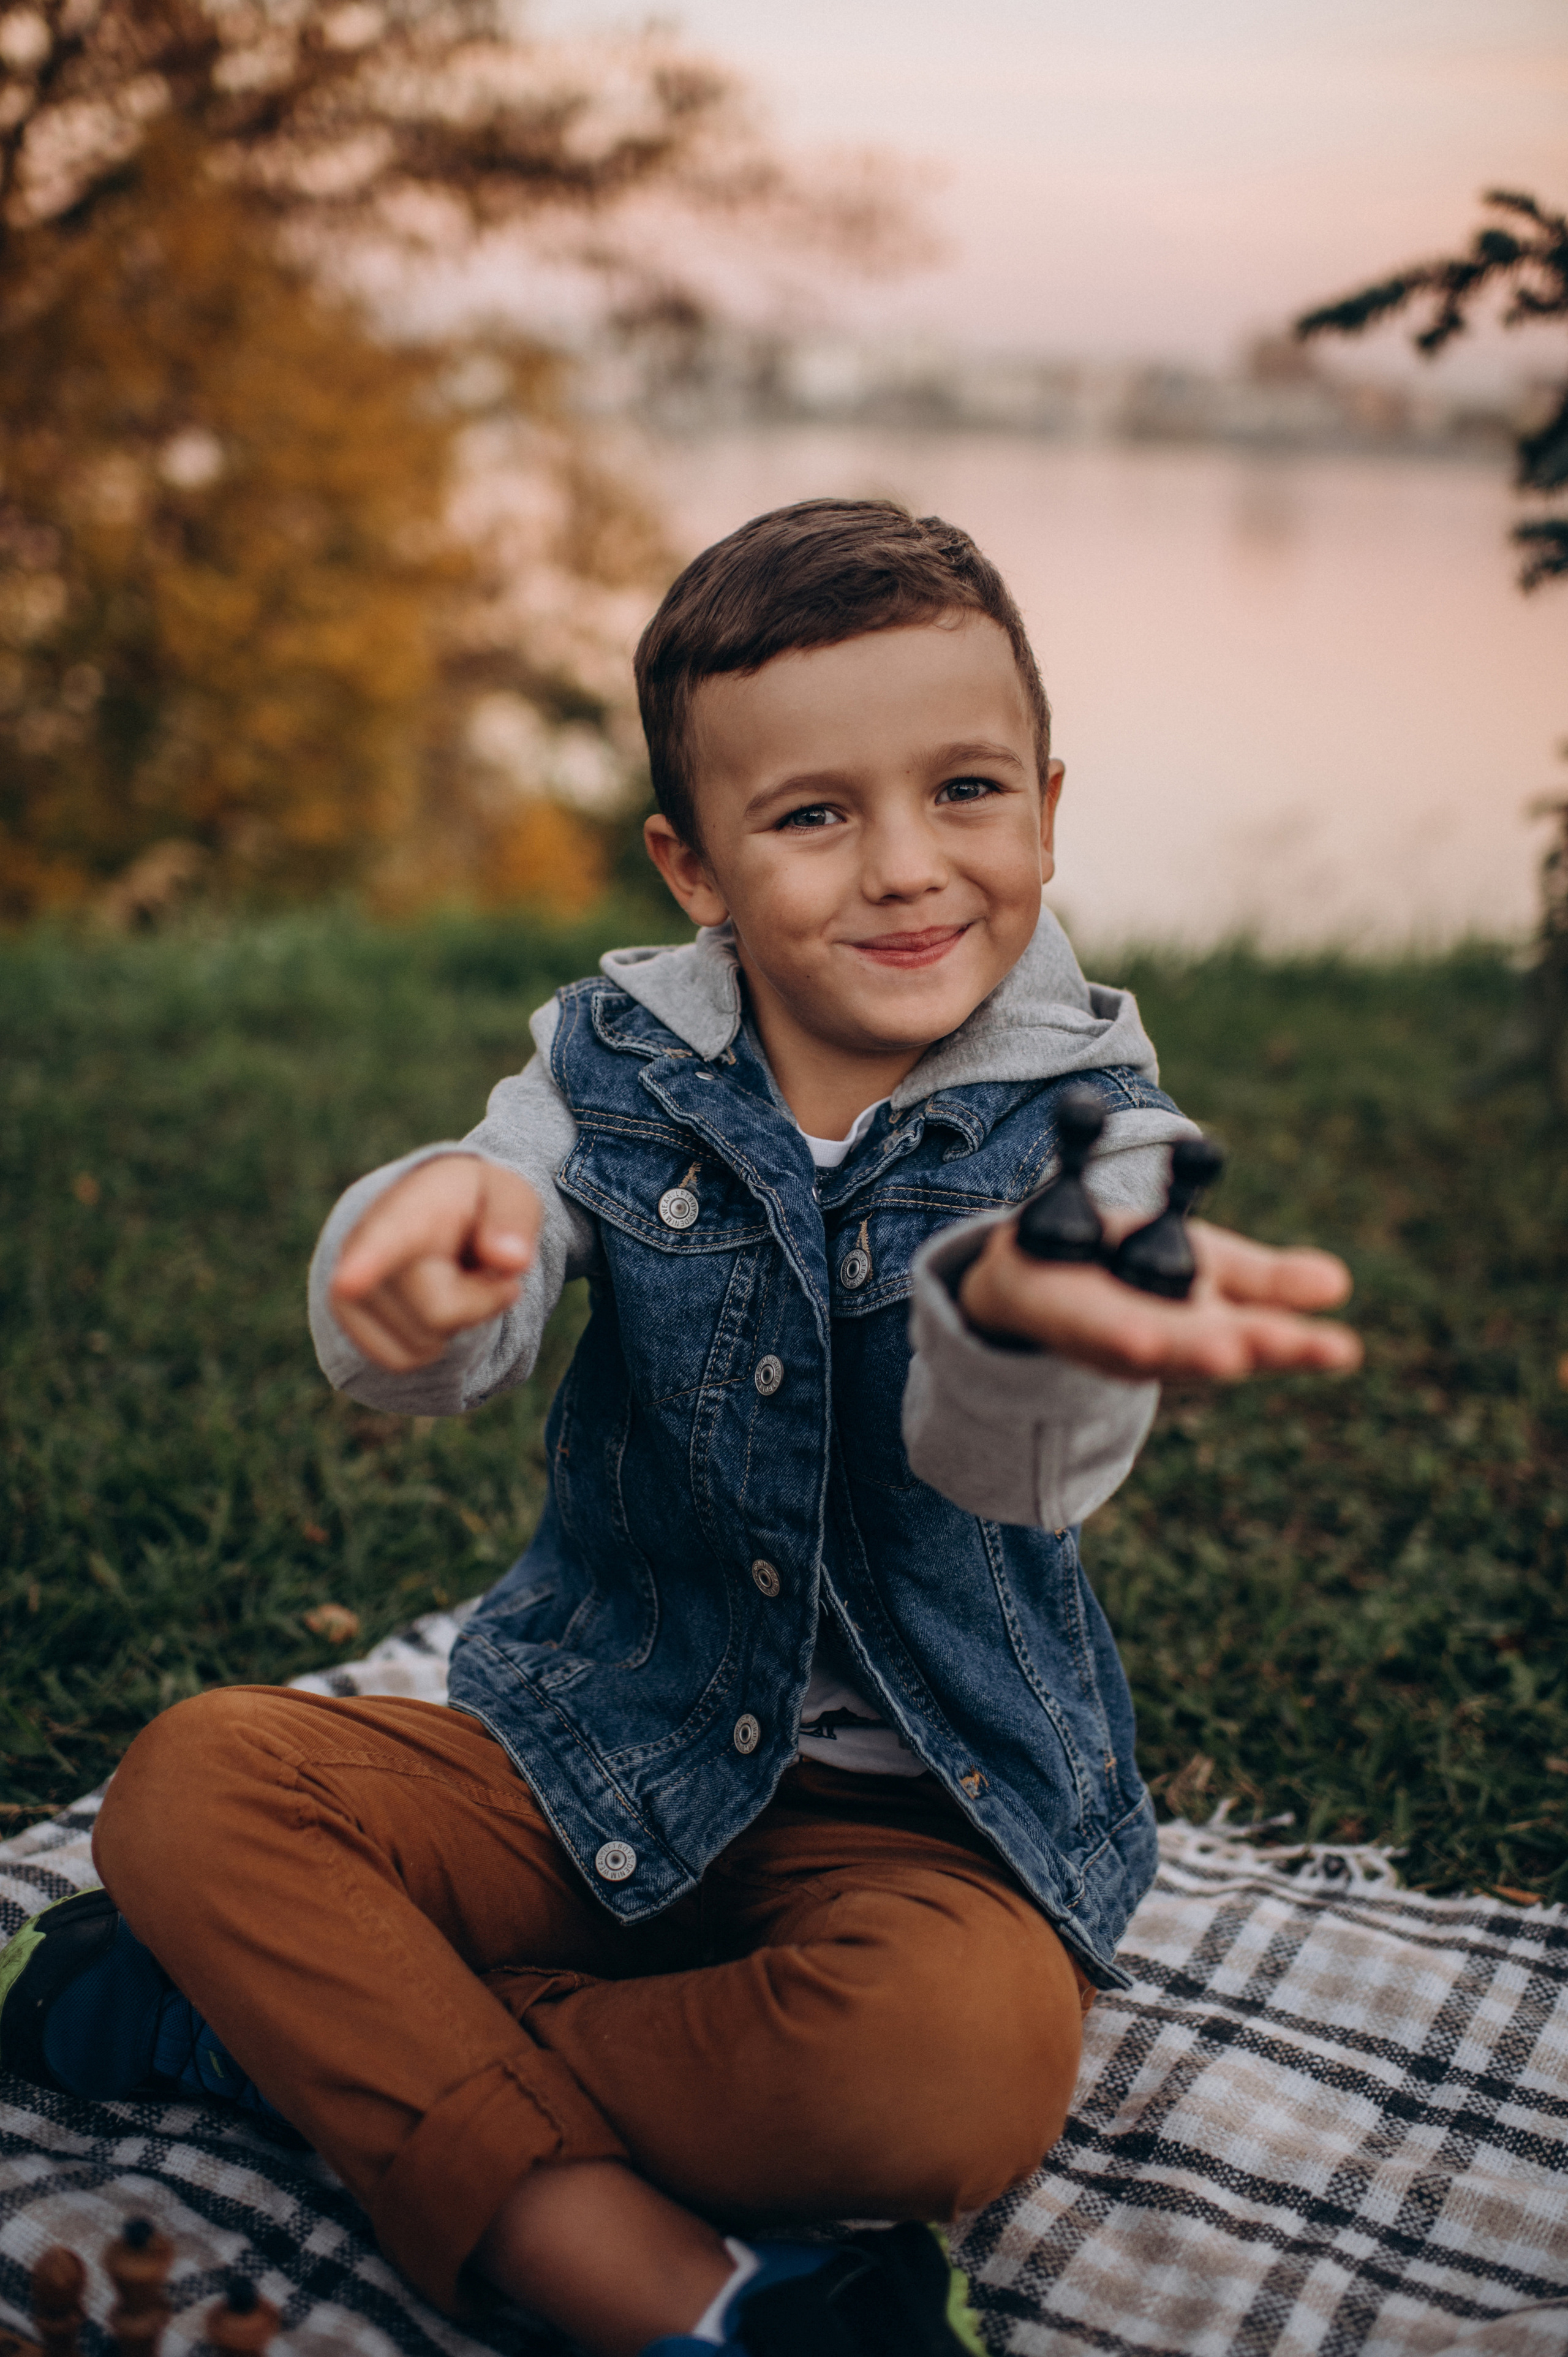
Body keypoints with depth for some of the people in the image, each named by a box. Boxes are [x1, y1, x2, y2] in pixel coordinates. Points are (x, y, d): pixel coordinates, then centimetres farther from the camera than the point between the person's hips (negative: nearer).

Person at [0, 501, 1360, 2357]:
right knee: (193, 1778, -16)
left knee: (966, 2054, -33)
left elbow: (1011, 1460, -28)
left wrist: (1025, 1315, -55)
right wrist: (427, 1243, -45)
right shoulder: (618, 1068, -4)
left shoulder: (1085, 1126, -10)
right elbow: (431, 1358, -18)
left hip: (925, 1809, -2)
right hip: (598, 1756, 3)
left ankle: (298, 2025, -14)